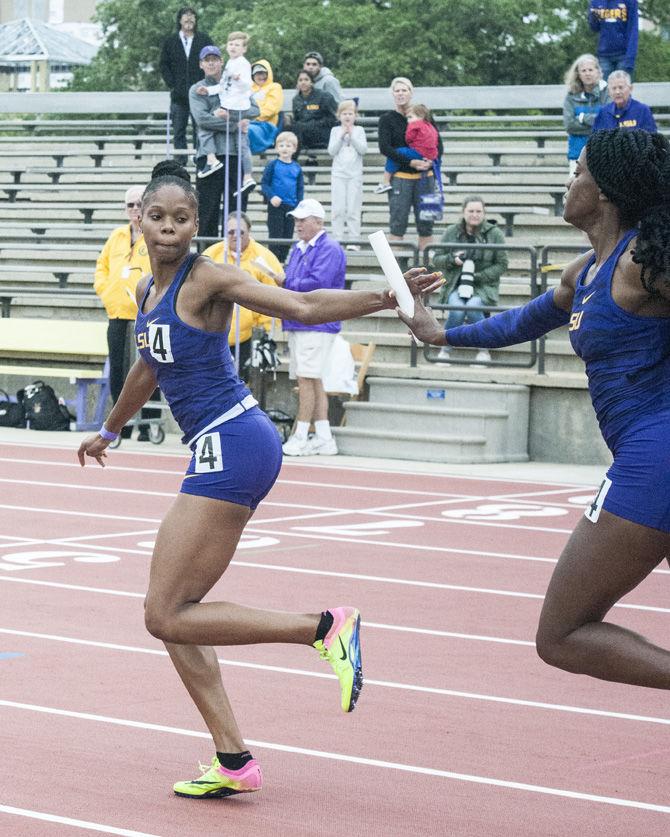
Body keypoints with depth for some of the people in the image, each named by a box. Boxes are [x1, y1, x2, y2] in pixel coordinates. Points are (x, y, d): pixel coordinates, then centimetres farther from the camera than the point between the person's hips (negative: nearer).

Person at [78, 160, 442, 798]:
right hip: (218, 450, 9)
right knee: (168, 612, 8)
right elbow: (149, 368, 32)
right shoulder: (146, 292, 15)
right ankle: (234, 761, 8)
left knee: (166, 615, -11)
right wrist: (109, 430, 47)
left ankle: (325, 627, -11)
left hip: (231, 445, -9)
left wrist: (386, 296, -29)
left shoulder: (206, 279, -9)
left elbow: (303, 306, -16)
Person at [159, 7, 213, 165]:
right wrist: (171, 85, -2)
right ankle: (180, 163, 5)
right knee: (178, 132, 2)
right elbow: (164, 65, 10)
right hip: (179, 96, 1)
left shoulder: (204, 40, 7)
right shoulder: (170, 42, 11)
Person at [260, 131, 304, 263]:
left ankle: (282, 260, 17)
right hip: (275, 206, -4)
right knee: (275, 235, -3)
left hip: (291, 206, 4)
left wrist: (299, 205, 1)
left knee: (288, 236, 8)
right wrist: (272, 197, -20)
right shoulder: (273, 165, -4)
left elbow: (300, 188, 11)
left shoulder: (296, 167, 6)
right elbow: (264, 183, -5)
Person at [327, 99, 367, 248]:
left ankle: (354, 240, -1)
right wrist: (341, 136, -10)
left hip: (355, 174, -1)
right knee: (338, 209, -1)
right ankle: (338, 240, 3)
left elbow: (363, 149, -6)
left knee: (353, 209, -2)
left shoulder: (359, 130, 5)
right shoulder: (335, 130, 7)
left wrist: (352, 135, -12)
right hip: (338, 174, 1)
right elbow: (331, 151, -2)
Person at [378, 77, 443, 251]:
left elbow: (438, 143, 11)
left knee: (426, 223, 2)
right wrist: (410, 162, -15)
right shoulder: (387, 119, 3)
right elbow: (384, 147, -7)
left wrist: (432, 161, -10)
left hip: (424, 176, 2)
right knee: (397, 224, -5)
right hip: (400, 176, -2)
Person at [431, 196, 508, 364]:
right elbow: (436, 260, 9)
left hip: (483, 286, -1)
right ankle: (445, 350, -11)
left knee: (473, 306, -34)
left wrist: (478, 277, -11)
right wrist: (452, 259, -13)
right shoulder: (452, 232, 7)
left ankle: (484, 350, -15)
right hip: (455, 285, 1)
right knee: (457, 309, -31)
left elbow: (502, 264, 1)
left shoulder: (494, 234, 2)